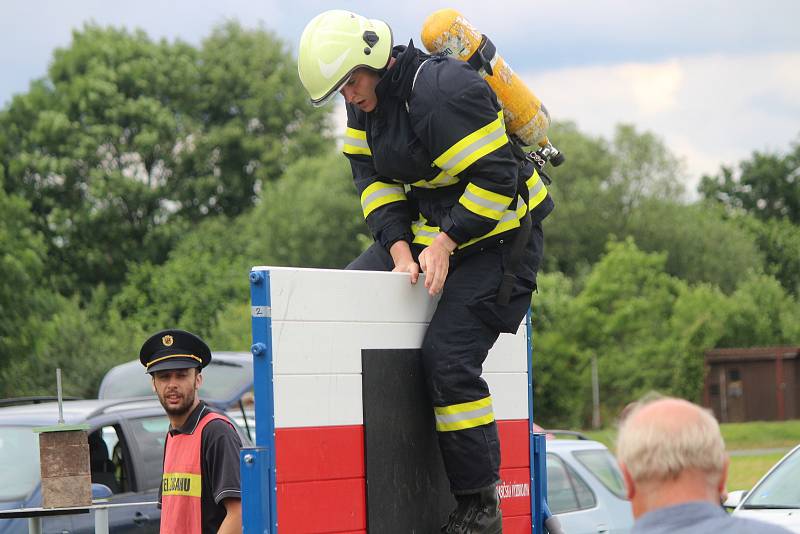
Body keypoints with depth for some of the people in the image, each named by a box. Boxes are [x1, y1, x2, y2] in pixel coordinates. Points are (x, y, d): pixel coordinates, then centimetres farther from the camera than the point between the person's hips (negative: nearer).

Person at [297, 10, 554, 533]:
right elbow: (373, 176, 5)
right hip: (428, 229, 9)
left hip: (497, 235, -9)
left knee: (448, 356, -19)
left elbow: (495, 180, -25)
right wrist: (399, 247, -8)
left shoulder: (443, 90, -26)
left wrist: (445, 244, -24)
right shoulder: (366, 99, 2)